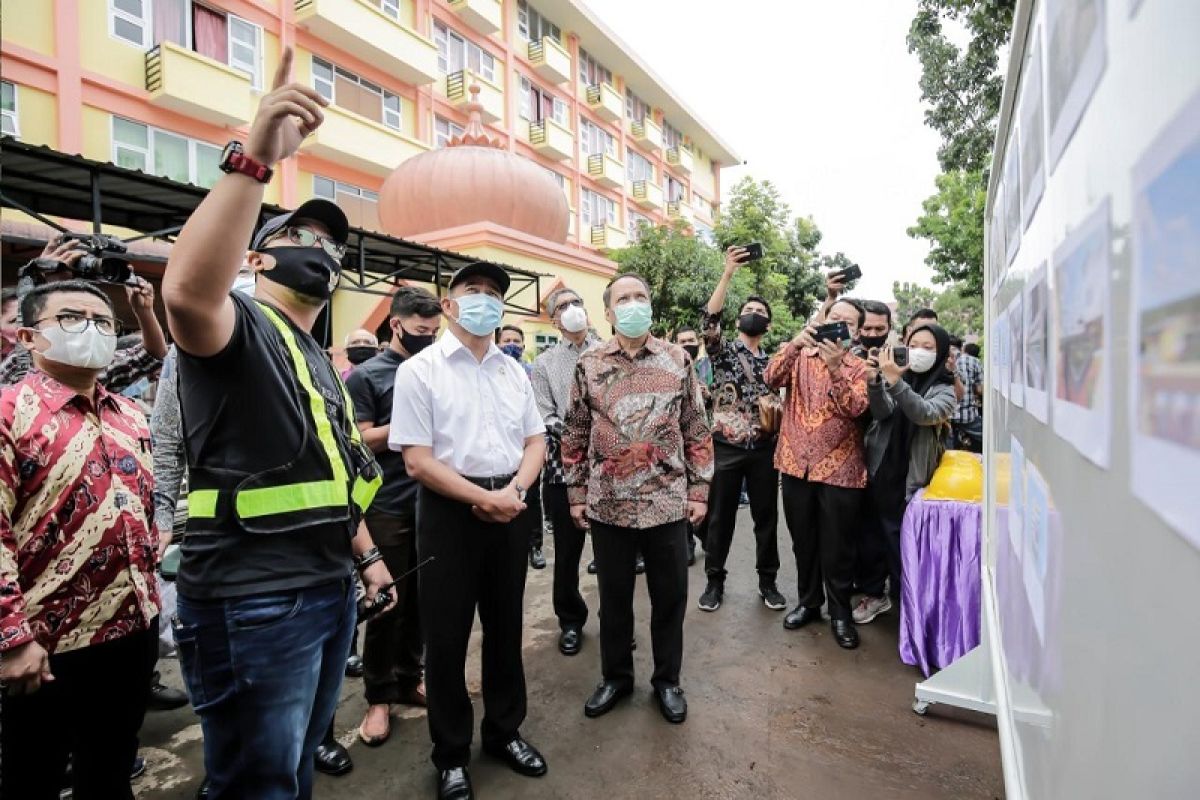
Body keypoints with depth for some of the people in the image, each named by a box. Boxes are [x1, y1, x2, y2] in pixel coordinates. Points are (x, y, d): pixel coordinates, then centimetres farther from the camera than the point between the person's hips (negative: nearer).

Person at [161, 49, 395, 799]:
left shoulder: (321, 360, 17)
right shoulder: (237, 327, -9)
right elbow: (187, 290, -35)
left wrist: (367, 554, 22)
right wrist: (256, 157, -38)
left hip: (330, 589, 8)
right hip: (253, 603, -8)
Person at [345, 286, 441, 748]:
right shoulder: (366, 376, -3)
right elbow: (361, 441, -9)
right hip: (387, 507, -4)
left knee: (420, 599, 13)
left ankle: (408, 679, 30)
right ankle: (378, 696, 21)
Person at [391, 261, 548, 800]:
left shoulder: (513, 371, 9)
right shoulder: (420, 370, -7)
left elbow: (535, 440, 10)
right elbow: (417, 460, -13)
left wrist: (516, 488, -9)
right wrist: (483, 499, -16)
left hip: (511, 508, 5)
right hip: (451, 511, -4)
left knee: (505, 625, 17)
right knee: (447, 634, 9)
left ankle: (504, 731, 39)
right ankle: (451, 754, 30)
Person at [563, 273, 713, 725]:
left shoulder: (678, 361, 0)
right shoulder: (589, 365, 1)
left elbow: (697, 431, 3)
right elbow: (575, 435, 5)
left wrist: (699, 490, 0)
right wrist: (576, 494, 3)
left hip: (667, 502, 0)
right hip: (607, 505, 1)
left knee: (670, 597, 12)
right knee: (614, 597, 16)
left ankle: (667, 680, 34)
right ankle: (615, 676, 36)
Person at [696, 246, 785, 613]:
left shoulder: (774, 361, 12)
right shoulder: (723, 351, 2)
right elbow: (709, 321, -19)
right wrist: (728, 273, -24)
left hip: (763, 448, 3)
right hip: (727, 446, -3)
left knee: (766, 516, 10)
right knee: (720, 517, 5)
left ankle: (767, 581, 25)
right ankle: (715, 580, 20)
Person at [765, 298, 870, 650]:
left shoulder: (859, 367, 1)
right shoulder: (801, 356, 6)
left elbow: (855, 408, -16)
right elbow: (772, 379, -12)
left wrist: (835, 366, -29)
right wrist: (794, 343, -26)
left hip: (839, 468, -2)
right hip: (796, 463, 2)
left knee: (837, 546, 6)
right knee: (803, 541, 15)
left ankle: (840, 612, 23)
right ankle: (808, 601, 32)